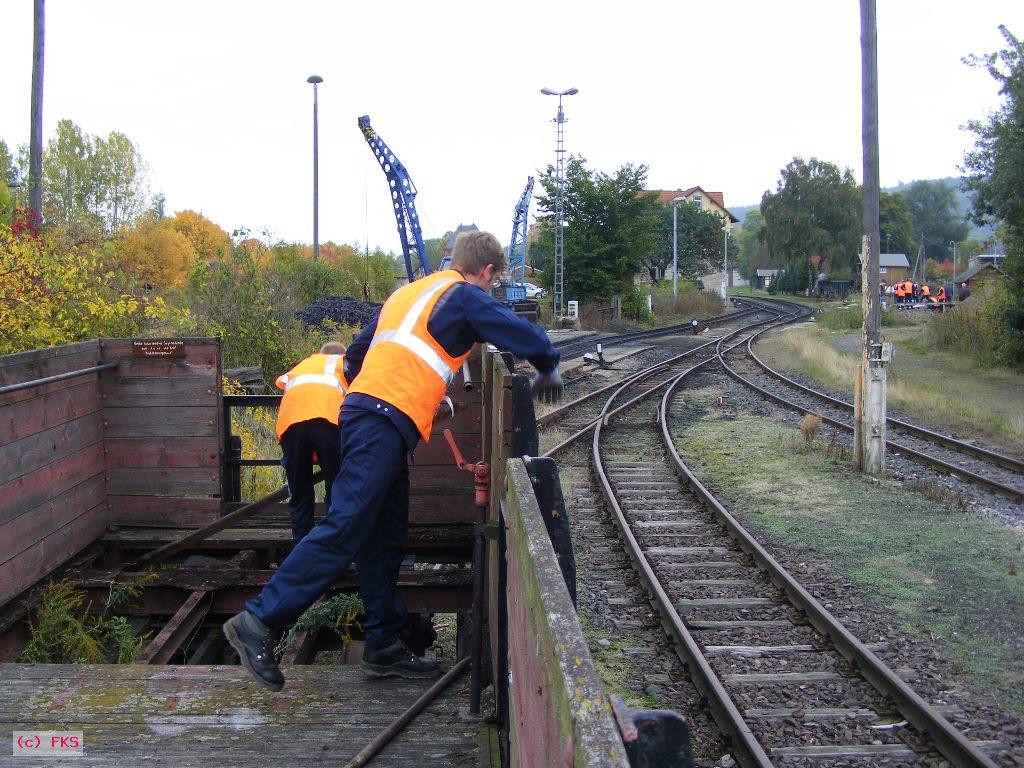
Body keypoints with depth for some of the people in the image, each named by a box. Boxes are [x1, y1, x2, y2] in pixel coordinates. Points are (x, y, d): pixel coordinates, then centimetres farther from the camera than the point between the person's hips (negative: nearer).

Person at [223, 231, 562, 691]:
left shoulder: (408, 292, 25)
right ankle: (260, 621, -14)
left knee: (383, 541, 10)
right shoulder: (465, 297, 1)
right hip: (387, 423, -9)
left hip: (362, 409, 9)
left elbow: (356, 354, 26)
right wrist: (547, 371, 18)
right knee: (343, 529, -12)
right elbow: (528, 338, -2)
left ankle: (385, 648, 14)